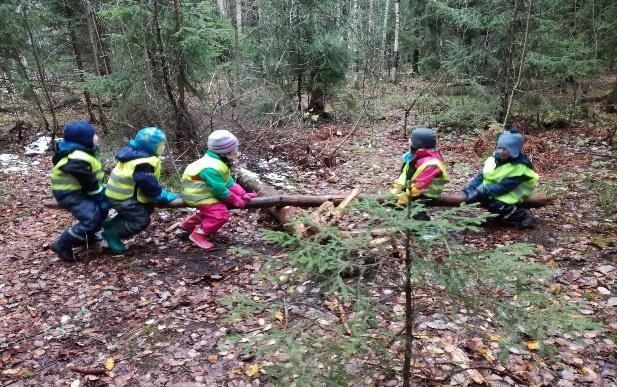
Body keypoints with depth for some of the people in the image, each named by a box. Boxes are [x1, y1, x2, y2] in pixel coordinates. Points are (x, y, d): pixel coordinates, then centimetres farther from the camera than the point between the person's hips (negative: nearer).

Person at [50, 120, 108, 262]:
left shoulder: (83, 150, 2)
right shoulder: (77, 160, -30)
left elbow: (93, 177, 12)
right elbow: (89, 183, -21)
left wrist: (101, 190, 12)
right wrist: (100, 195, -8)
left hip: (79, 188, 11)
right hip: (69, 193, -11)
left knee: (103, 207, 18)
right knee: (90, 218, -21)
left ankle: (88, 236, 34)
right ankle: (62, 246, -8)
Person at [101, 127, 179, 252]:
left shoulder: (135, 154, 9)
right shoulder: (144, 163, -24)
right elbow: (150, 187, -23)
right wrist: (167, 197, -12)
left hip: (118, 193, 10)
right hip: (121, 198, -10)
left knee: (147, 208, 17)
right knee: (142, 220, -6)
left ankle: (112, 224, 23)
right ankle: (113, 234, 5)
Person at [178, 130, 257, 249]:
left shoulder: (219, 162, 1)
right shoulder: (211, 168, -32)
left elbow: (229, 181, 5)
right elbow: (220, 190, -25)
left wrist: (242, 194, -2)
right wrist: (237, 201, -14)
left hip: (205, 190, 10)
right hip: (198, 195, -10)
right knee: (221, 214, -15)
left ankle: (190, 223, 34)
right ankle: (198, 234, 1)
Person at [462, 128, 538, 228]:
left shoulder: (520, 167, -25)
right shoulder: (495, 158, -4)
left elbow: (503, 187, -31)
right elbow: (481, 176, -3)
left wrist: (480, 193, -35)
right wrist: (468, 190, -17)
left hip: (512, 193, -8)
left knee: (492, 203, -29)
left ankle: (523, 217, -12)